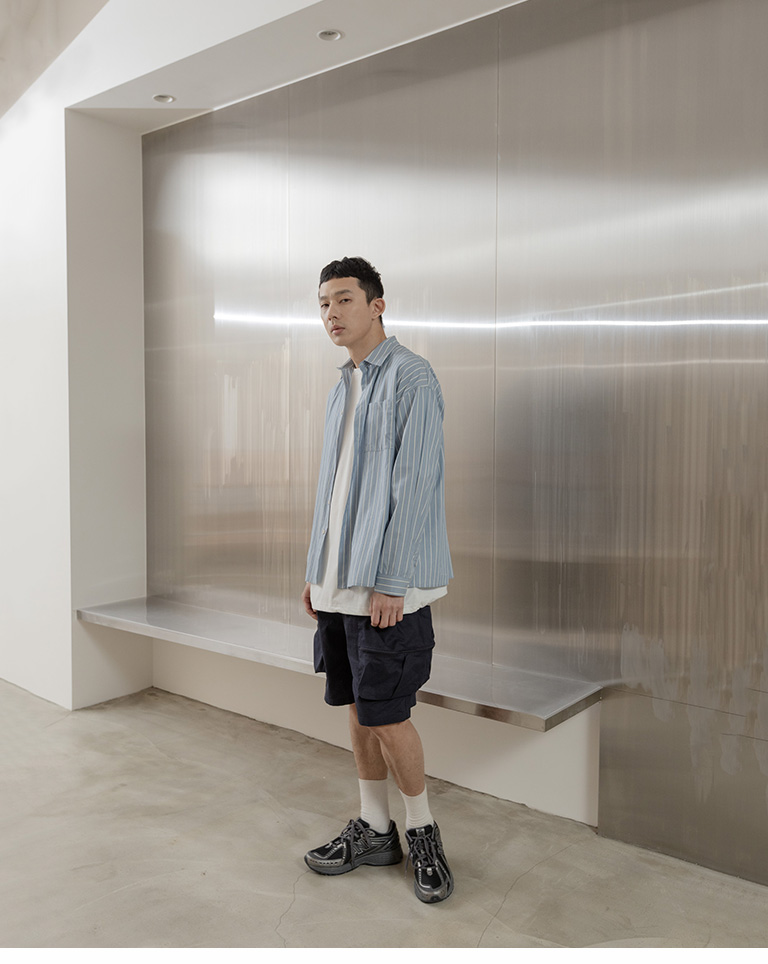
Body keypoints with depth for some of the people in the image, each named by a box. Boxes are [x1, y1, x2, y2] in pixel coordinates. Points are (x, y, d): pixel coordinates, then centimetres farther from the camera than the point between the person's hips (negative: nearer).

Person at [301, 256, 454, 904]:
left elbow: (413, 486, -16)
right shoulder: (343, 387, 17)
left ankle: (422, 830, 21)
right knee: (357, 707, 14)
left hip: (387, 584, -8)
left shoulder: (411, 378, -9)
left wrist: (389, 582, -18)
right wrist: (318, 571, 16)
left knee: (387, 714, -2)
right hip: (340, 583, 8)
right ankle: (374, 831, 29)